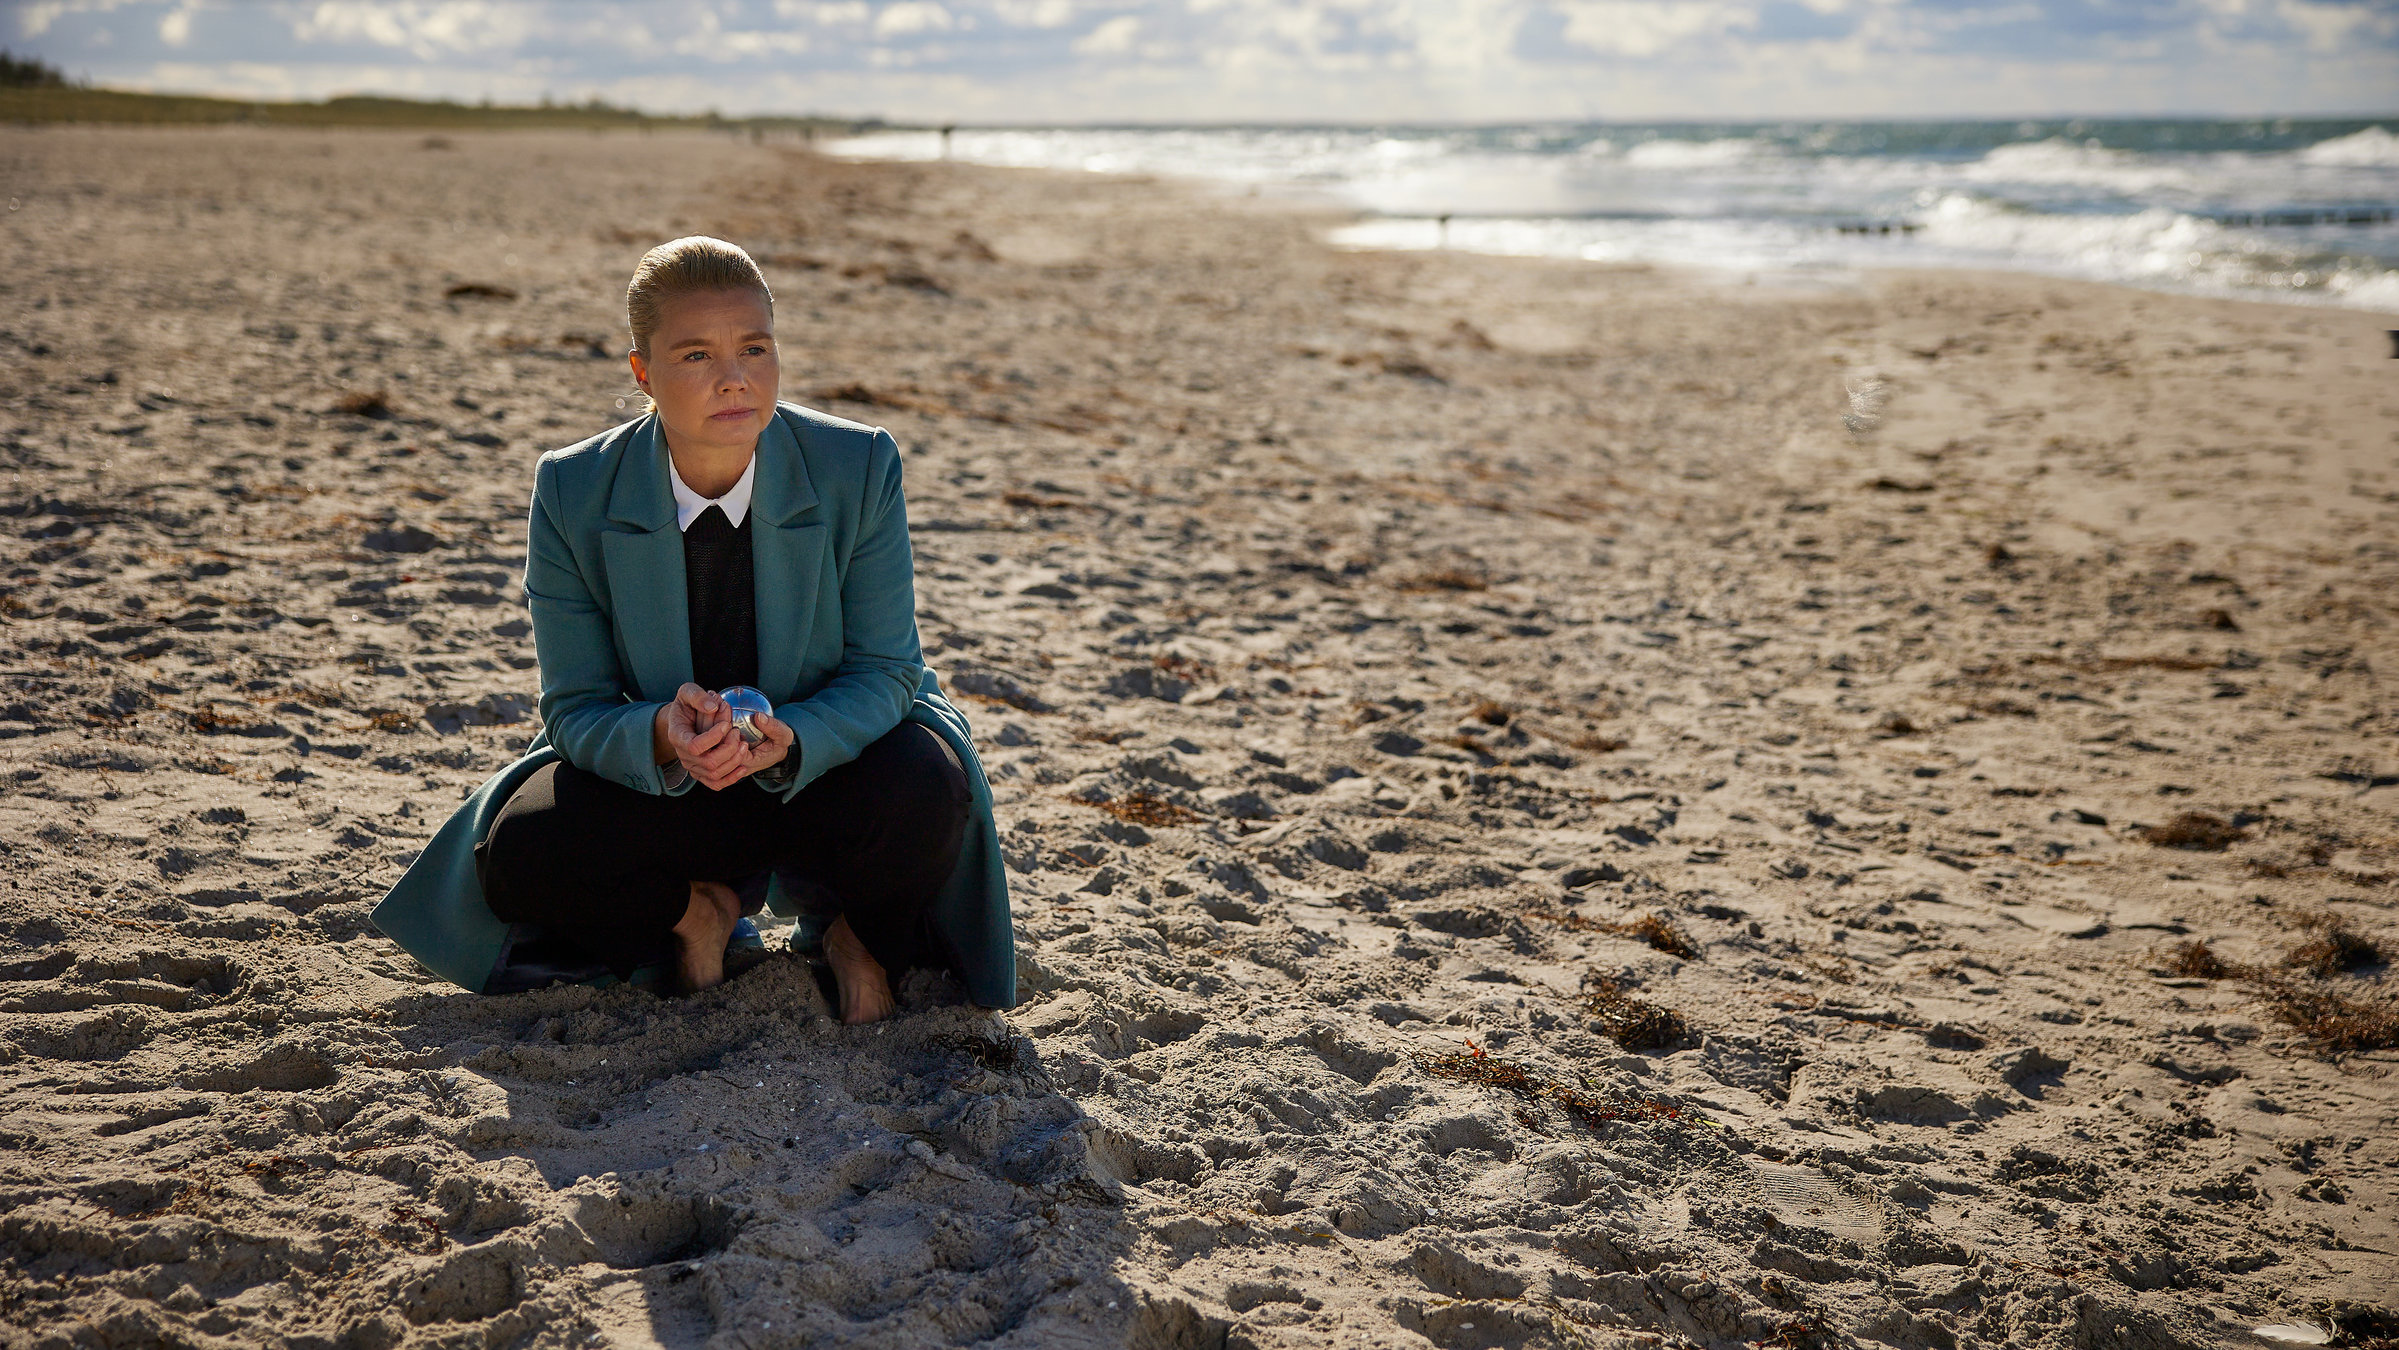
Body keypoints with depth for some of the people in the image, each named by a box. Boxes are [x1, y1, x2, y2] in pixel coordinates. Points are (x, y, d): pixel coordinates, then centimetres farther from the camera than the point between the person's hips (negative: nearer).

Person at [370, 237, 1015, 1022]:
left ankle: (854, 926, 3)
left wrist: (790, 739, -36)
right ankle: (693, 909, 6)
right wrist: (662, 736, -37)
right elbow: (576, 711, -12)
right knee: (521, 855, -27)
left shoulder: (860, 470, -18)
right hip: (655, 774, 1)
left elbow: (885, 671, -13)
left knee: (923, 794, -34)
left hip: (824, 758, 0)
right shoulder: (573, 495, -15)